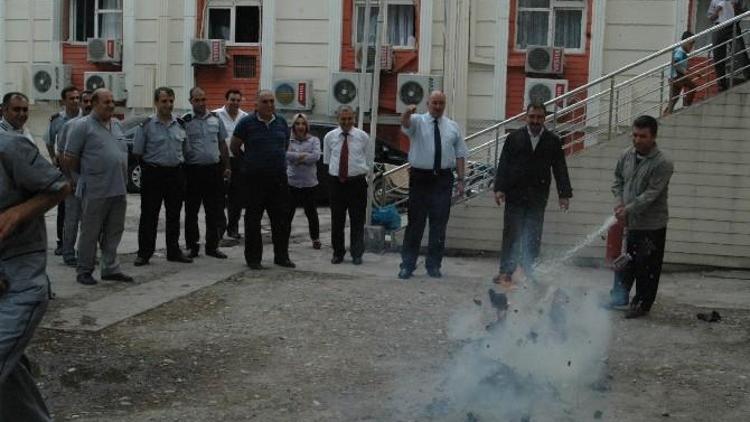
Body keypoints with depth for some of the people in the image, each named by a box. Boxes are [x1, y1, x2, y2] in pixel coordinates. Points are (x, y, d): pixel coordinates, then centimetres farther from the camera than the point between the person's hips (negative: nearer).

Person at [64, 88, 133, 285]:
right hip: (95, 191, -6)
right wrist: (86, 174, 5)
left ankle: (110, 269, 20)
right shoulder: (82, 126, -6)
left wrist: (121, 177, 14)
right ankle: (84, 271, 12)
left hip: (119, 189, 6)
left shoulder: (117, 125, 14)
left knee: (114, 232, 11)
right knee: (90, 233, 2)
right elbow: (70, 159, -6)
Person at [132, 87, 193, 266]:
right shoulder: (146, 125, -5)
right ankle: (144, 253, 8)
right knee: (149, 216, 1)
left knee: (174, 215, 12)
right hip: (153, 174, -4)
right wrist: (149, 167, 1)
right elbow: (138, 152, -1)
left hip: (176, 173, 4)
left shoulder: (180, 124, 9)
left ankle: (174, 251, 22)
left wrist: (179, 164, 10)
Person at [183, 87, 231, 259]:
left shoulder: (215, 119, 9)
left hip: (214, 169, 3)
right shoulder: (185, 121, -2)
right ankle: (192, 246, 15)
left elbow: (222, 144, 15)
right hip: (193, 170, -3)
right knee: (191, 211, 5)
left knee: (214, 211, 6)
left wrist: (226, 167, 11)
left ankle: (212, 246, 16)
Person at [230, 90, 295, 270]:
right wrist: (249, 161, 11)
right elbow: (234, 147, 4)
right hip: (254, 178, -4)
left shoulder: (281, 122, 8)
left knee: (282, 219, 7)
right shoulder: (247, 123, -5)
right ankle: (253, 258, 12)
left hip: (278, 178, 4)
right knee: (253, 219, 3)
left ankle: (281, 256, 18)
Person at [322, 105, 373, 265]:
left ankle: (357, 254, 11)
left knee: (357, 221, 2)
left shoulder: (363, 137, 2)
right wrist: (335, 171, 9)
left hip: (357, 182, -1)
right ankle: (338, 253, 18)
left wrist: (361, 173, 4)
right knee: (337, 220, 6)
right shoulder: (329, 137, 5)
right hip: (336, 182, 1)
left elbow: (369, 161, 10)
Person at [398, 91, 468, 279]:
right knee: (415, 222, 2)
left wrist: (460, 180, 2)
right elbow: (405, 123, -23)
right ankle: (407, 265, 10)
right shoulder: (418, 121, 1)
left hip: (443, 179, 2)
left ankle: (433, 265, 16)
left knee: (439, 223, 6)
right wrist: (407, 113, -47)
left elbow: (460, 154, 10)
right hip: (420, 177, -2)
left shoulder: (452, 126, 10)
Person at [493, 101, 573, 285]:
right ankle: (506, 272, 6)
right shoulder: (514, 138, 6)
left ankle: (530, 273, 9)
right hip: (515, 195, 0)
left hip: (538, 197, 0)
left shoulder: (553, 141, 6)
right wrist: (499, 188, -7)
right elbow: (503, 165, 3)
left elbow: (560, 169, 5)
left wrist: (564, 194, -1)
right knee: (511, 235, 1)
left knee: (533, 238, 2)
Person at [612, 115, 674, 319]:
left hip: (652, 225, -6)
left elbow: (651, 194, -20)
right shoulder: (627, 155, 3)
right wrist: (619, 202, -2)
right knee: (625, 263, 19)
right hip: (628, 222, 6)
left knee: (647, 267, 3)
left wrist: (628, 209, -22)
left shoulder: (662, 164, -16)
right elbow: (618, 180, 14)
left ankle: (642, 304, 16)